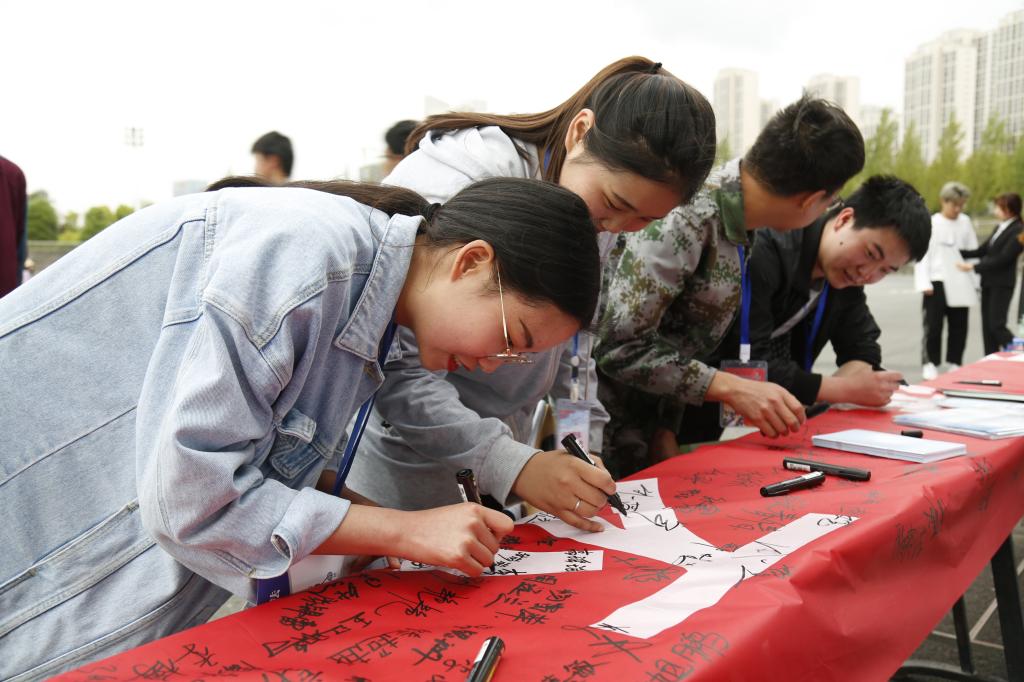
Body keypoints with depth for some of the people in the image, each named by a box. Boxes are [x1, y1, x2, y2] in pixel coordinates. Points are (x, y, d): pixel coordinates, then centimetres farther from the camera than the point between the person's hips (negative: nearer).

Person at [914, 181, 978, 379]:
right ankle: (930, 365, 5)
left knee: (959, 327, 8)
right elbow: (923, 254, -5)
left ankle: (954, 363, 18)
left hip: (960, 283, 4)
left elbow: (973, 251, 12)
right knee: (933, 326, -3)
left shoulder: (966, 222, 8)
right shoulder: (931, 223, -4)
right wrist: (924, 283, -13)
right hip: (937, 282, -4)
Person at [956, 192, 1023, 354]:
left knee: (996, 324, -12)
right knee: (987, 325, 7)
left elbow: (1002, 258, -18)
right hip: (988, 282, 8)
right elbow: (981, 251, 19)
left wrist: (974, 267, -18)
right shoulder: (999, 228, 16)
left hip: (1002, 284, -8)